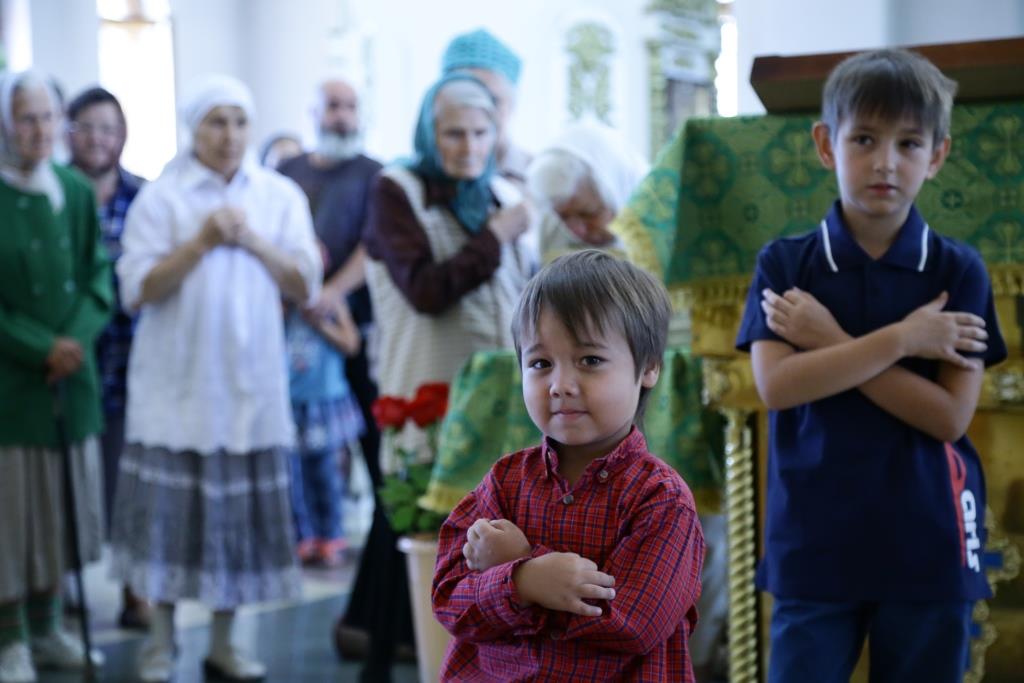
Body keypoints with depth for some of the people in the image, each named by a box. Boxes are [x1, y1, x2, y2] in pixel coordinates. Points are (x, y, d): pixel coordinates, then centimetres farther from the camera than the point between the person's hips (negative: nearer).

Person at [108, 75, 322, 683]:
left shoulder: (281, 195, 7)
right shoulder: (161, 198, -1)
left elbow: (305, 286, 2)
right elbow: (138, 290, -8)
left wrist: (252, 240, -10)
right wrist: (200, 242, -16)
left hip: (251, 382, 2)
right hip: (177, 384, -2)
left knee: (240, 512, 5)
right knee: (171, 511, -1)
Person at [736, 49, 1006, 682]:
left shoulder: (957, 270, -2)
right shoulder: (784, 264, 0)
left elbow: (948, 416, -9)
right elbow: (776, 386, -14)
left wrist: (831, 344, -13)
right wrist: (901, 338, -16)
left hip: (928, 548, 1)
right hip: (813, 546, 0)